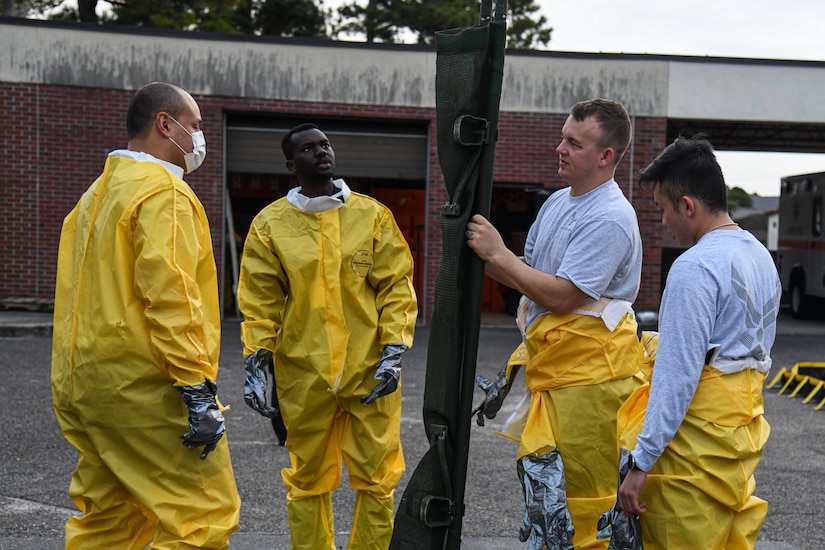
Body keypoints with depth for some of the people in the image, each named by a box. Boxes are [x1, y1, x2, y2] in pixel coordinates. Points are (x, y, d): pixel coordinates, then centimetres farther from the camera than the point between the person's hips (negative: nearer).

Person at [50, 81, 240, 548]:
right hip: (144, 386, -10)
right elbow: (170, 294, -21)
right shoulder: (164, 190, -10)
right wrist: (200, 390, -22)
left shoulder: (100, 192, 20)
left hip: (88, 383, 10)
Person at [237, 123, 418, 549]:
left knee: (376, 478, 3)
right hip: (303, 374, 0)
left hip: (369, 370, 0)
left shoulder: (372, 215, 4)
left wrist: (393, 353, -6)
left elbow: (397, 286, 3)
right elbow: (259, 304, 4)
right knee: (308, 481, 10)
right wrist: (255, 364, -4)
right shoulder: (270, 224, 4)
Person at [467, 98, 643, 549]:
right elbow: (529, 275, 19)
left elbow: (562, 295, -21)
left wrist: (497, 253, -15)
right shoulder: (557, 202, 13)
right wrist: (484, 257, 2)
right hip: (551, 369, 9)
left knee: (580, 498, -2)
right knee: (541, 479, 15)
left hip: (588, 372, -9)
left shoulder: (610, 218, -16)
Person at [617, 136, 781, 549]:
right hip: (745, 418, 9)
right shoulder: (760, 256, 10)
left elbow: (677, 375, -22)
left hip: (697, 432, -9)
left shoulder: (694, 269, -19)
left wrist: (641, 462, -20)